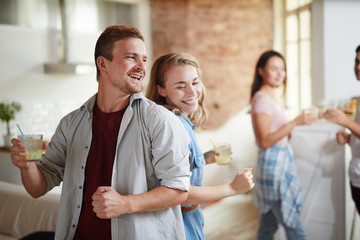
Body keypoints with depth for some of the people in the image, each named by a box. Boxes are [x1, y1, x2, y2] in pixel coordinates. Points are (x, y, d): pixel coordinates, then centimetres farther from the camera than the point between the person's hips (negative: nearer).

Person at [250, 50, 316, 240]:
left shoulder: (273, 97, 14)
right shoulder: (261, 99, -15)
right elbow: (265, 141, -21)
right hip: (273, 165, -9)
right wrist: (295, 122, -25)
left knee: (268, 223, 17)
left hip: (282, 162, 9)